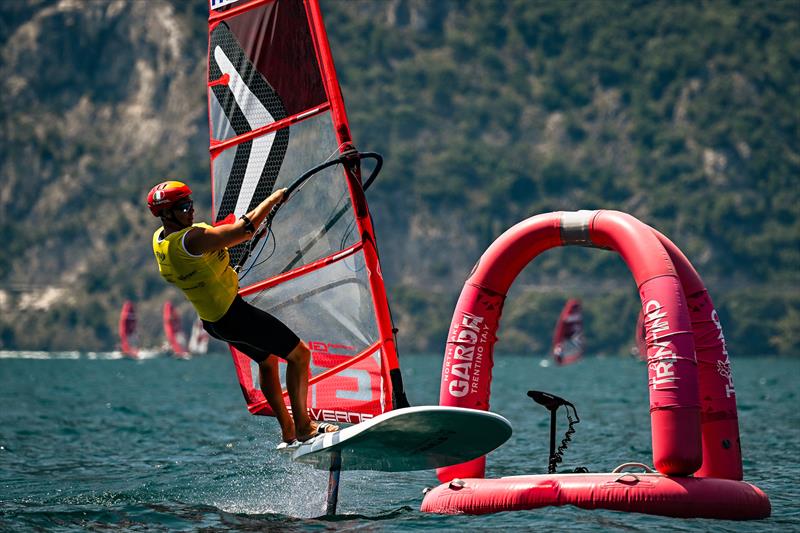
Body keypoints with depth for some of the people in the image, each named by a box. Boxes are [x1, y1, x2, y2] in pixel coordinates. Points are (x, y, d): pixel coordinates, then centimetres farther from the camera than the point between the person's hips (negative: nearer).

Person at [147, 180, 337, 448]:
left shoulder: (159, 239, 0)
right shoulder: (190, 239, -29)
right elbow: (244, 229, -28)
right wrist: (274, 198, -15)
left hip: (211, 320, 10)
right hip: (234, 315, -10)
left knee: (267, 360, 27)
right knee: (299, 354, 1)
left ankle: (288, 434, 30)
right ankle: (303, 427, 3)